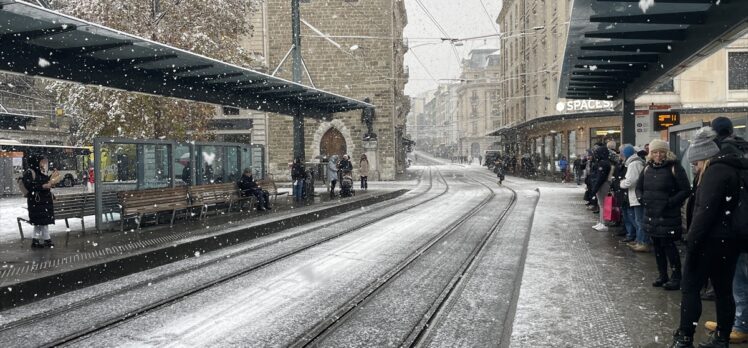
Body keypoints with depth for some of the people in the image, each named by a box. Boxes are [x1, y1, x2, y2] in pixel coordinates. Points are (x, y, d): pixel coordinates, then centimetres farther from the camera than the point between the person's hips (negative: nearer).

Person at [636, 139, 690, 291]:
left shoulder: (674, 168, -9)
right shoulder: (647, 168, 9)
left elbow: (685, 190, -12)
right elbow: (638, 187, 20)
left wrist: (670, 202, -19)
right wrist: (641, 198, 1)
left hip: (668, 216, -6)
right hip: (651, 215, 6)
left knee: (668, 245, -5)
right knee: (657, 245, 12)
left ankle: (676, 277, 7)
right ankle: (662, 275, 24)